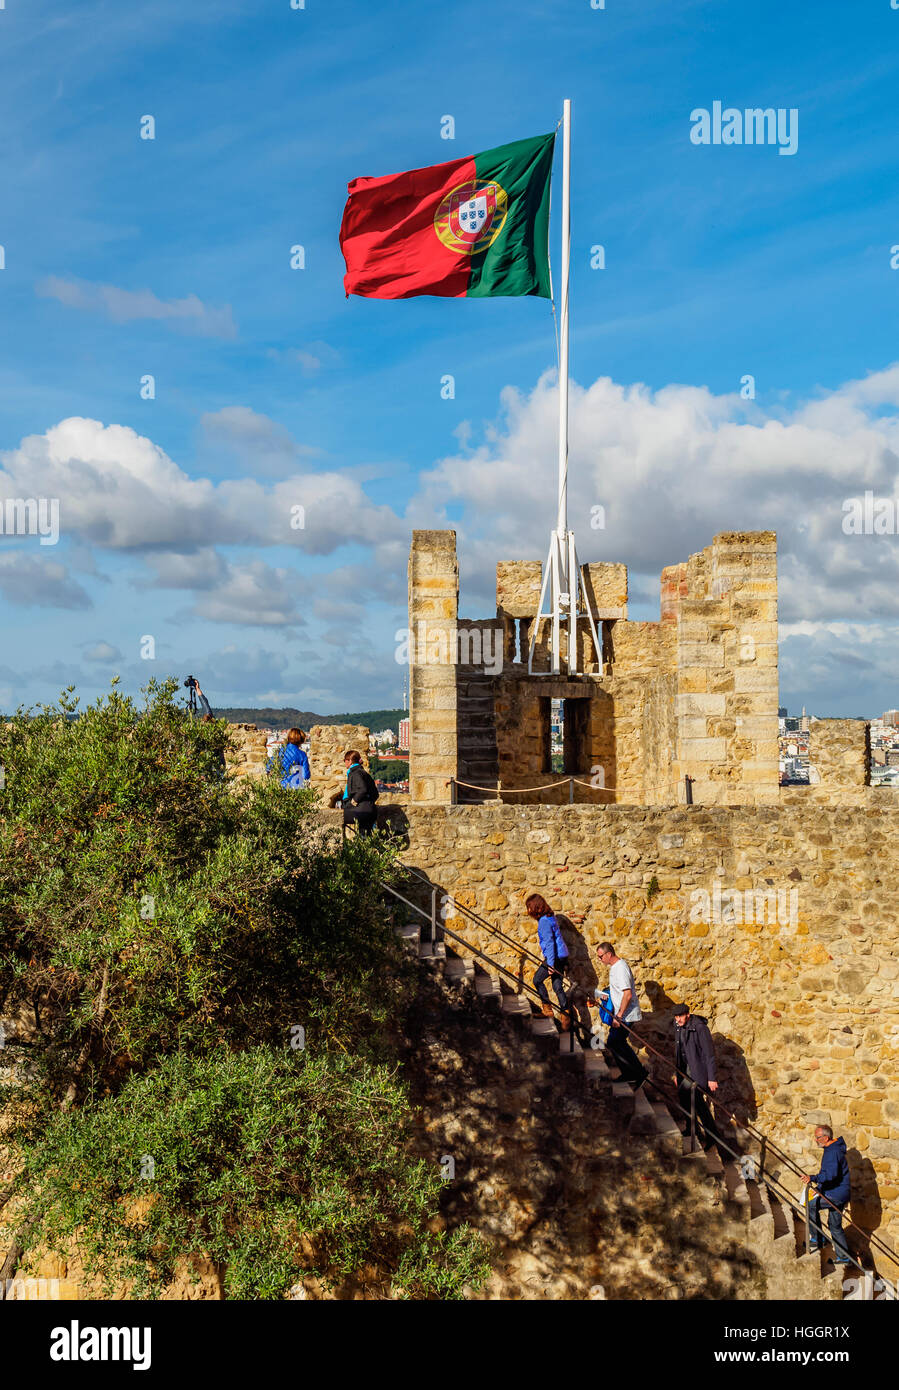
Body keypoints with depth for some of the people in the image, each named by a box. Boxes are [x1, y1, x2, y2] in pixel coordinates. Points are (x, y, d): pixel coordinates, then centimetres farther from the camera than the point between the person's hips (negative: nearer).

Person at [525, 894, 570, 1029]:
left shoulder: (544, 921, -16)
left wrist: (550, 963, -23)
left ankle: (547, 1010, 10)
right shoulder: (549, 918, 15)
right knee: (557, 986, 10)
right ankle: (566, 1017, 9)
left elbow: (549, 943, -22)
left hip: (554, 957, -9)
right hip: (561, 956, 9)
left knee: (537, 979, 5)